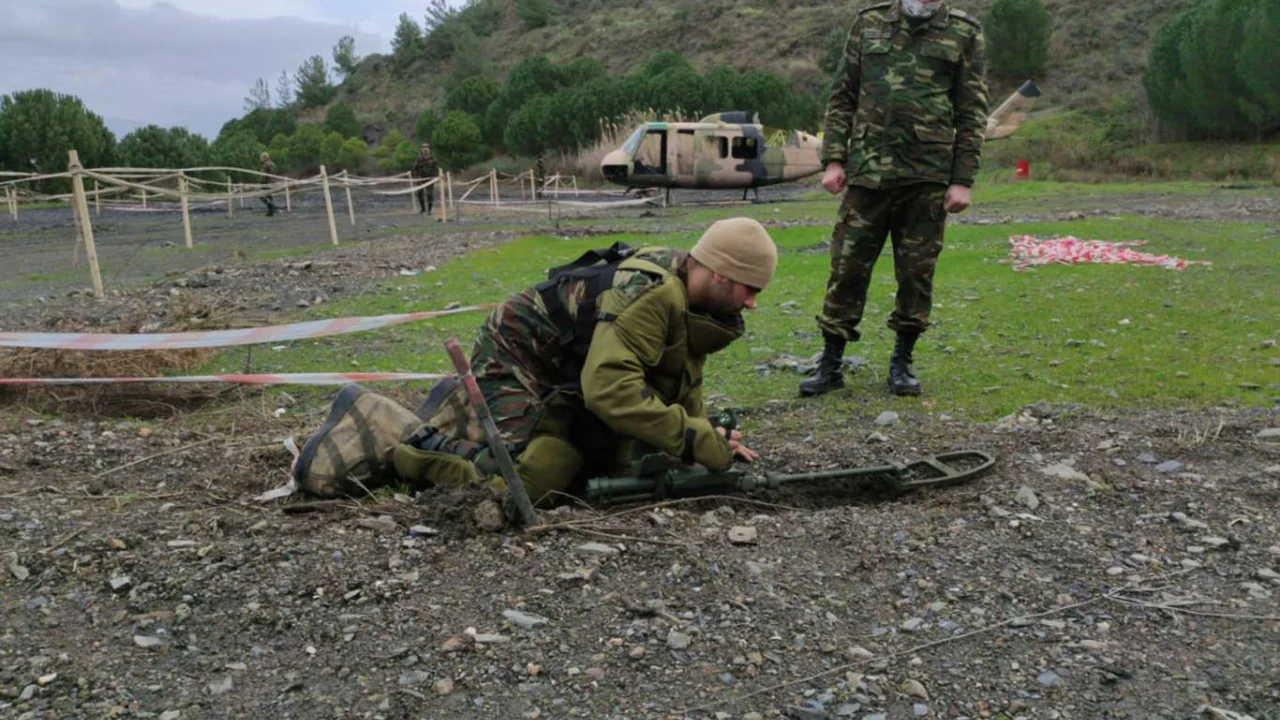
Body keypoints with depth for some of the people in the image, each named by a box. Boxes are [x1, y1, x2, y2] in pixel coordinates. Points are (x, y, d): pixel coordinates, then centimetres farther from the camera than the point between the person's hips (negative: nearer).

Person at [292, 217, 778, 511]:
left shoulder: (685, 299, 2)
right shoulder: (649, 293, -30)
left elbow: (684, 387, 10)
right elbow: (611, 387, -40)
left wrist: (709, 437, -9)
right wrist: (701, 443, -36)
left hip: (563, 379, 10)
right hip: (515, 360, -10)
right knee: (517, 481, -25)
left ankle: (462, 412, 25)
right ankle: (376, 428, -6)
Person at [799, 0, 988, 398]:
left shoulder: (965, 33, 5)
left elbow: (972, 113, 3)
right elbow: (842, 97, 9)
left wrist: (962, 180, -3)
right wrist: (834, 159, 0)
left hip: (928, 177, 0)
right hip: (867, 171, 1)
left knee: (916, 271, 6)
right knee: (847, 267, 2)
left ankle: (902, 361, 20)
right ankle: (831, 362, 12)